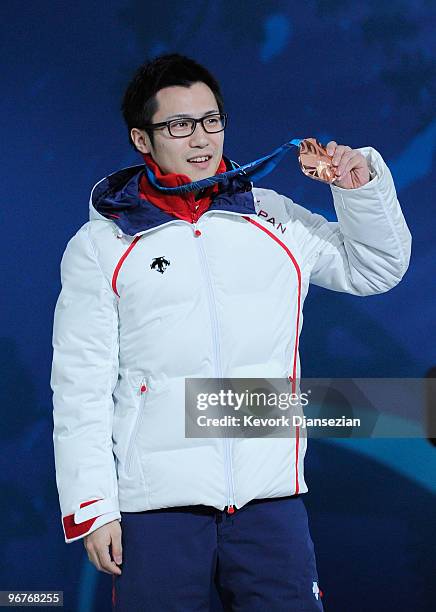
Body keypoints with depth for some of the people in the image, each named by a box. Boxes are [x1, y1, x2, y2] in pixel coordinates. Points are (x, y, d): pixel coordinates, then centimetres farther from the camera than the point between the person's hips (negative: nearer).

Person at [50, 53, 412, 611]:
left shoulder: (273, 219, 11)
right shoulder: (100, 246, 4)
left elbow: (377, 268, 21)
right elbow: (81, 388, 1)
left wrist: (362, 188, 3)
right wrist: (91, 508, -5)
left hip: (270, 496, 2)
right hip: (156, 502, -2)